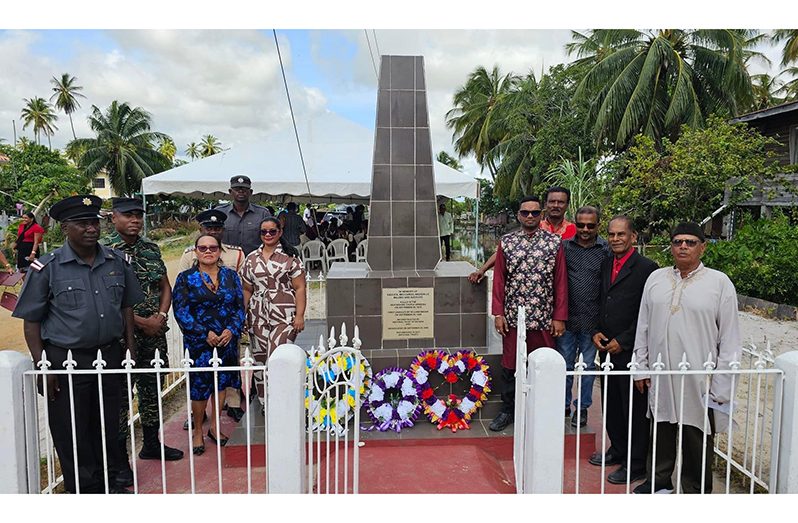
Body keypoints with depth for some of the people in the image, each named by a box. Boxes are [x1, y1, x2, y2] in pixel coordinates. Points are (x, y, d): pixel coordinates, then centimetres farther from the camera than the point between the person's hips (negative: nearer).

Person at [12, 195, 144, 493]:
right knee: (73, 434, 8)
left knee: (109, 426, 16)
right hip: (66, 361, -3)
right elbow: (31, 321, -4)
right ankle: (84, 490, 25)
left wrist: (130, 349, 9)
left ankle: (108, 482, 35)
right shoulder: (47, 267, -8)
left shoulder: (118, 261, 3)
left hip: (110, 355, 3)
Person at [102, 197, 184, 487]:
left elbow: (165, 287, 13)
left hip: (154, 333, 6)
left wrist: (160, 317, -3)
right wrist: (141, 322, -15)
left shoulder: (151, 249, 9)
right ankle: (120, 459, 12)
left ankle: (151, 443, 33)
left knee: (152, 388, 16)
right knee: (119, 395, 1)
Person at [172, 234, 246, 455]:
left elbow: (239, 307, 4)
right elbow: (181, 311, -8)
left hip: (227, 340, 3)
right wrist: (205, 333, -15)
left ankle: (214, 426, 28)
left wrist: (231, 331, -12)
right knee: (199, 385, 0)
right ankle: (197, 431, 19)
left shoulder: (231, 276, 6)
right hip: (198, 342, -3)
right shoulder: (185, 278, -1)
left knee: (222, 382, 11)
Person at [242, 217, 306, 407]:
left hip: (284, 316, -4)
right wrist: (243, 316, 10)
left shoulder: (290, 257, 0)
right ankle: (265, 403, 19)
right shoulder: (251, 258, 12)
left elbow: (299, 288, -2)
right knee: (260, 359, 6)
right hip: (258, 316, 4)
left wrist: (299, 315, -9)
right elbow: (247, 290, 16)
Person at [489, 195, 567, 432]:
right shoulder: (506, 242, 3)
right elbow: (499, 279, 4)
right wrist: (498, 313, -2)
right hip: (513, 317, 1)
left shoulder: (555, 242, 0)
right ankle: (507, 410, 26)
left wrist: (559, 317, -4)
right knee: (510, 365, 10)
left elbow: (560, 281, -1)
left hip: (544, 318, -1)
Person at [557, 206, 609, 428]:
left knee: (588, 366, 12)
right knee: (564, 364, 11)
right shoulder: (564, 246, 0)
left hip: (592, 320, -1)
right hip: (567, 318, 1)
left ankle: (582, 407, 27)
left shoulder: (606, 250, -2)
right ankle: (564, 404, 28)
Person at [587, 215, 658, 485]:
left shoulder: (646, 268, -11)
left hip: (630, 350, -7)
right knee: (612, 402, 17)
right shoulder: (606, 265, 12)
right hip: (607, 348, 7)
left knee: (634, 407, 3)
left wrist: (622, 342, -13)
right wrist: (597, 332, 4)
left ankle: (636, 463, 16)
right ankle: (618, 450, 34)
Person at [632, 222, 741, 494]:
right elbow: (643, 326, 10)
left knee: (696, 438, 8)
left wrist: (721, 386, -7)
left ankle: (696, 490, 28)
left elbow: (729, 339, -5)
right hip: (660, 377, 3)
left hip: (698, 382, -3)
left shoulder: (720, 283, -4)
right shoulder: (656, 278, 6)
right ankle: (660, 480, 37)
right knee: (662, 431, 17)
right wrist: (641, 367, 8)